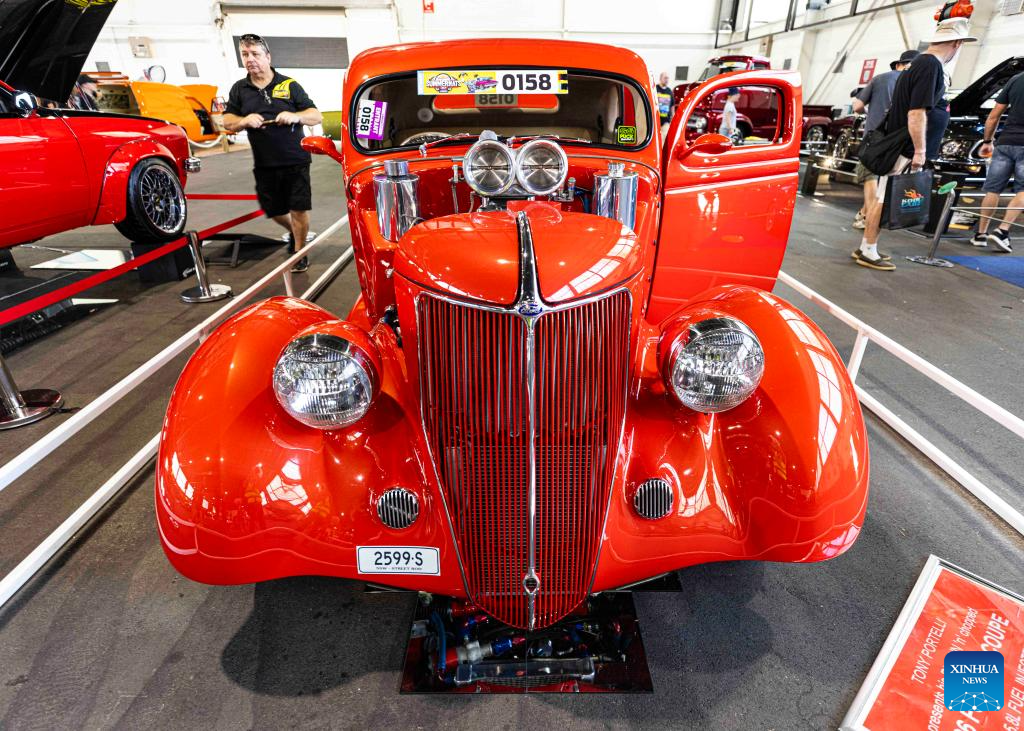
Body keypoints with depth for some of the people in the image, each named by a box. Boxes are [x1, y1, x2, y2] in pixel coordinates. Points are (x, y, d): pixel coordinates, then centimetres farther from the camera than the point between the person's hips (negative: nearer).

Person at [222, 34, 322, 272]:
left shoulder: (289, 85, 1)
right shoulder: (239, 89, 9)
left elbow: (316, 116, 0)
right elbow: (227, 121, 11)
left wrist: (295, 116, -20)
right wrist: (244, 121, -11)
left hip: (295, 161, -3)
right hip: (264, 164, 4)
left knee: (298, 210, -3)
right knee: (274, 210, 13)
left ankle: (299, 252, 13)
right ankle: (294, 232, 41)